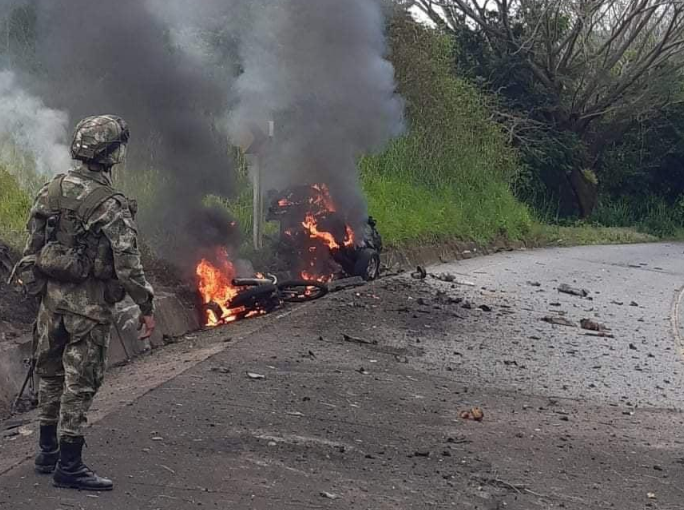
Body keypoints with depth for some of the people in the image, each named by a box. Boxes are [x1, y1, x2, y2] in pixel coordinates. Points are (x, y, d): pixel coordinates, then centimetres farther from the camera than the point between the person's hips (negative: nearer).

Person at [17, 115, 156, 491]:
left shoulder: (50, 192, 2)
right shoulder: (110, 206, -18)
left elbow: (32, 245, 8)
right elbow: (127, 263, -18)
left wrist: (35, 284, 20)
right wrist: (146, 308, -9)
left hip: (51, 298, 7)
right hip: (89, 304, -7)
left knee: (51, 373, 18)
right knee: (79, 382, 1)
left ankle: (48, 451, 29)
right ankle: (69, 466, 6)